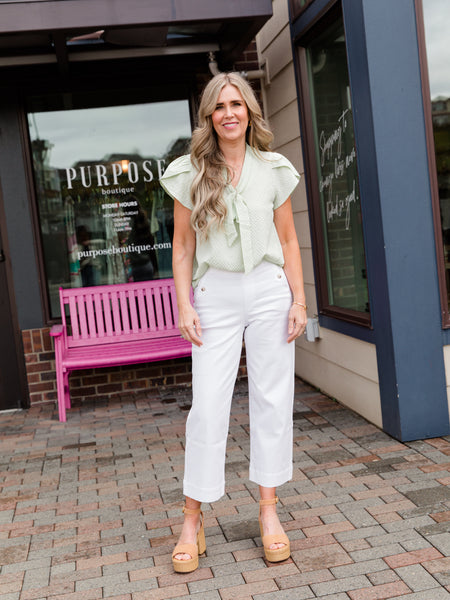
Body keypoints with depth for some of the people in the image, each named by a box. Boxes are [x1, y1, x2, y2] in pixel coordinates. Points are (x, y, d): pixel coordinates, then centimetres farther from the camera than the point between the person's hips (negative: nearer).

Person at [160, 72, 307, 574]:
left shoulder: (273, 170, 6)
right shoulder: (190, 174, 3)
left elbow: (288, 240, 9)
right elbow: (183, 245, 5)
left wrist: (299, 300, 2)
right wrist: (184, 306, -3)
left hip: (269, 291, 2)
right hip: (216, 295, -1)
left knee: (272, 400, 4)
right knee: (208, 406, -4)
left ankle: (268, 509, 17)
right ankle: (193, 519, 7)